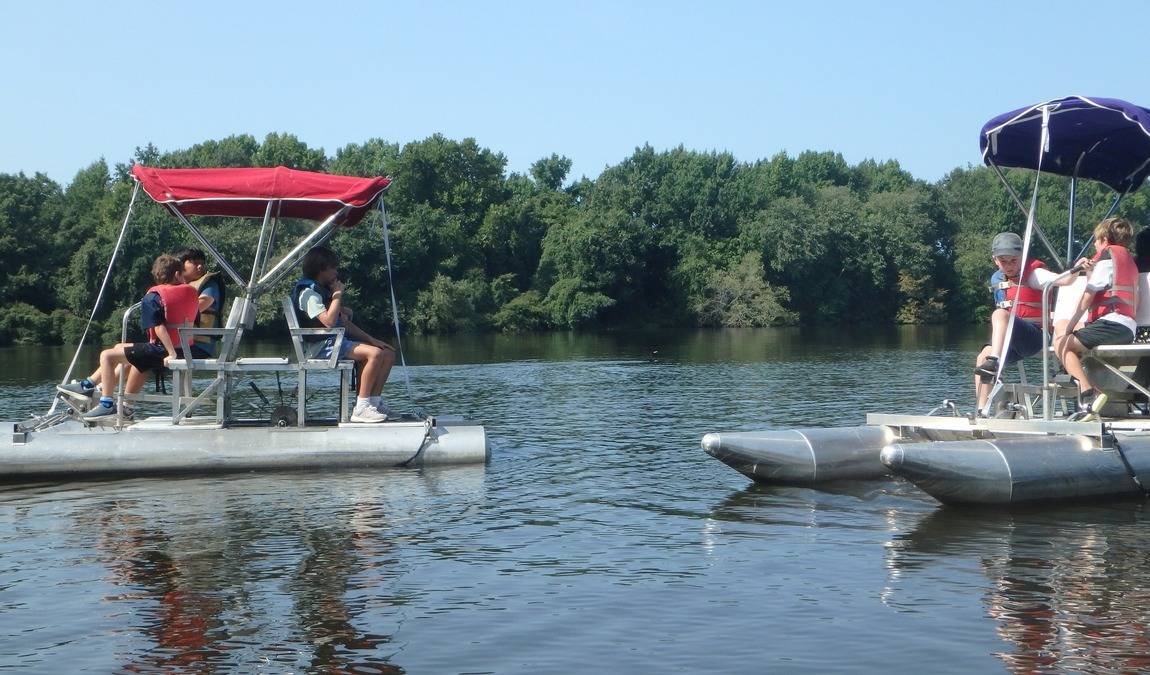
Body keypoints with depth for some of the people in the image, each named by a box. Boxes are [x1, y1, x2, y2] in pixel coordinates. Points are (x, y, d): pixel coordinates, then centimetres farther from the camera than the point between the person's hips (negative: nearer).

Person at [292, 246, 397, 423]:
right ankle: (361, 408, -26)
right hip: (322, 346, -10)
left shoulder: (323, 290, 20)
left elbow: (345, 324, 18)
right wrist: (338, 294, -15)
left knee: (388, 353, 2)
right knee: (375, 354, -27)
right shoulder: (309, 292, -11)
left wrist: (373, 340, 10)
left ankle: (375, 402, 1)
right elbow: (329, 322, -26)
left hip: (338, 341, 10)